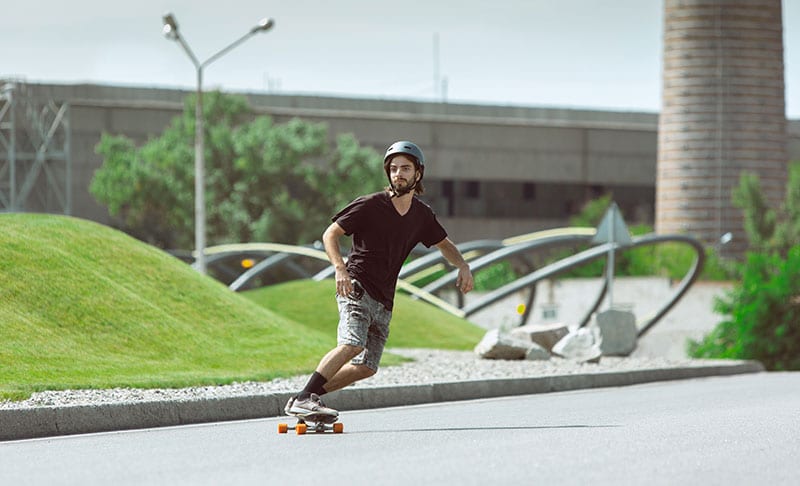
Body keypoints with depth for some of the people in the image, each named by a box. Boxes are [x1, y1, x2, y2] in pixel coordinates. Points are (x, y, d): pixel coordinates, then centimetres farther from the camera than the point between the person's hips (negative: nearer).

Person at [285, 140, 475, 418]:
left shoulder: (422, 215, 12)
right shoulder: (370, 206, -5)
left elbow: (444, 244, 27)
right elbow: (330, 235, -4)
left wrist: (463, 266, 6)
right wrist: (340, 269, -21)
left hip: (384, 301, 7)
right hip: (357, 287, -7)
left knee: (366, 367, 0)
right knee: (352, 344, -29)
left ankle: (309, 397, 8)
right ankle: (303, 399, -31)